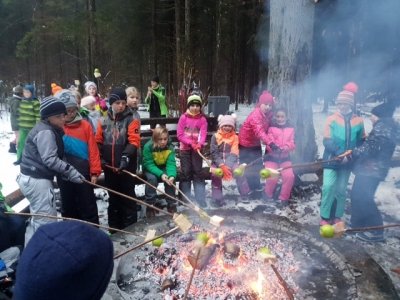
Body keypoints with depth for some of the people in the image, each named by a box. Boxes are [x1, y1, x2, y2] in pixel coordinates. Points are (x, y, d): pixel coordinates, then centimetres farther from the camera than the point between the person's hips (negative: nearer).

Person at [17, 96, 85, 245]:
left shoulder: (51, 130, 15)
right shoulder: (45, 132, -16)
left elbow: (53, 157, 14)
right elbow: (50, 159, -23)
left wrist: (68, 171, 3)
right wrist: (71, 171, -19)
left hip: (32, 178, 11)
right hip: (37, 180, -11)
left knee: (37, 218, 21)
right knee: (46, 220, -5)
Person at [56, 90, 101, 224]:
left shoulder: (85, 125, -4)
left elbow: (93, 150, -4)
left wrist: (95, 171, -5)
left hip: (83, 172, -2)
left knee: (88, 206, 8)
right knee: (67, 206, 17)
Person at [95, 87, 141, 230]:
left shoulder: (131, 120, -4)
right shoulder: (103, 121, 7)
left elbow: (134, 142, -13)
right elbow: (98, 142, 11)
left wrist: (126, 156, -27)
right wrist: (100, 157, -3)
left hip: (127, 167, -4)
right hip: (109, 167, 4)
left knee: (128, 197, 5)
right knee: (113, 198, 16)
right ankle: (114, 228, 31)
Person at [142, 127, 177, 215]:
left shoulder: (170, 147, -19)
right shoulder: (148, 146, -25)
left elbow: (171, 164, -26)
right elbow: (149, 164, -27)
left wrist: (171, 175, -47)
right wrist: (160, 174, -41)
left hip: (164, 168, 2)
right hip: (150, 169, -2)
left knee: (170, 178, -26)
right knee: (152, 178, -32)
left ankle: (171, 204, -10)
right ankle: (150, 204, -15)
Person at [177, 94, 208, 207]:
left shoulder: (202, 119, 0)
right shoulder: (183, 117, -3)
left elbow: (203, 134, -8)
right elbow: (179, 135, -7)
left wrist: (199, 144, -27)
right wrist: (190, 142, -18)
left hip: (196, 149, 1)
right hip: (185, 148, -1)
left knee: (198, 172, 4)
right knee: (186, 173, 3)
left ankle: (201, 200, 11)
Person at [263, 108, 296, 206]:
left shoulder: (290, 129, 8)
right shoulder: (271, 128, 0)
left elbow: (292, 143, 0)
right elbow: (268, 141, -9)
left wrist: (285, 148, -22)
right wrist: (273, 146, -32)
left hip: (285, 157, 2)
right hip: (271, 157, -2)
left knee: (289, 176, -19)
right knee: (272, 178, -19)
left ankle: (284, 197, 5)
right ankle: (268, 195, 13)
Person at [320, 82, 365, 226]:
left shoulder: (358, 121, 1)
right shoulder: (331, 119, -6)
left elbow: (361, 141, 12)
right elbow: (327, 141, -12)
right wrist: (340, 154, -23)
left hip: (347, 161, 3)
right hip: (331, 159, -2)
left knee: (341, 189, 10)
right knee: (328, 186, -11)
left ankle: (337, 216, 25)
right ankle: (325, 217, 3)